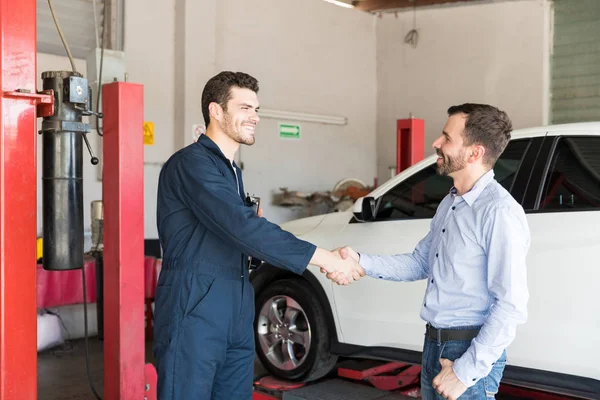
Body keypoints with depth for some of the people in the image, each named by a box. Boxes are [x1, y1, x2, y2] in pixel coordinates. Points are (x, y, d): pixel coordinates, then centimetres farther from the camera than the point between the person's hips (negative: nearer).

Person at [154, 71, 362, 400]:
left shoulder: (232, 170, 17)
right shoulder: (191, 163, -14)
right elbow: (241, 227, -25)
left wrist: (255, 226, 3)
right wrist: (323, 258, -25)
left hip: (237, 318, 9)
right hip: (194, 315, -8)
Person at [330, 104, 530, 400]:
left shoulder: (499, 212, -19)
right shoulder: (450, 203, 10)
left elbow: (511, 305, -22)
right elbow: (420, 263, 14)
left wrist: (466, 371, -21)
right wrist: (362, 263, 0)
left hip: (472, 352, -8)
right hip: (434, 345, 9)